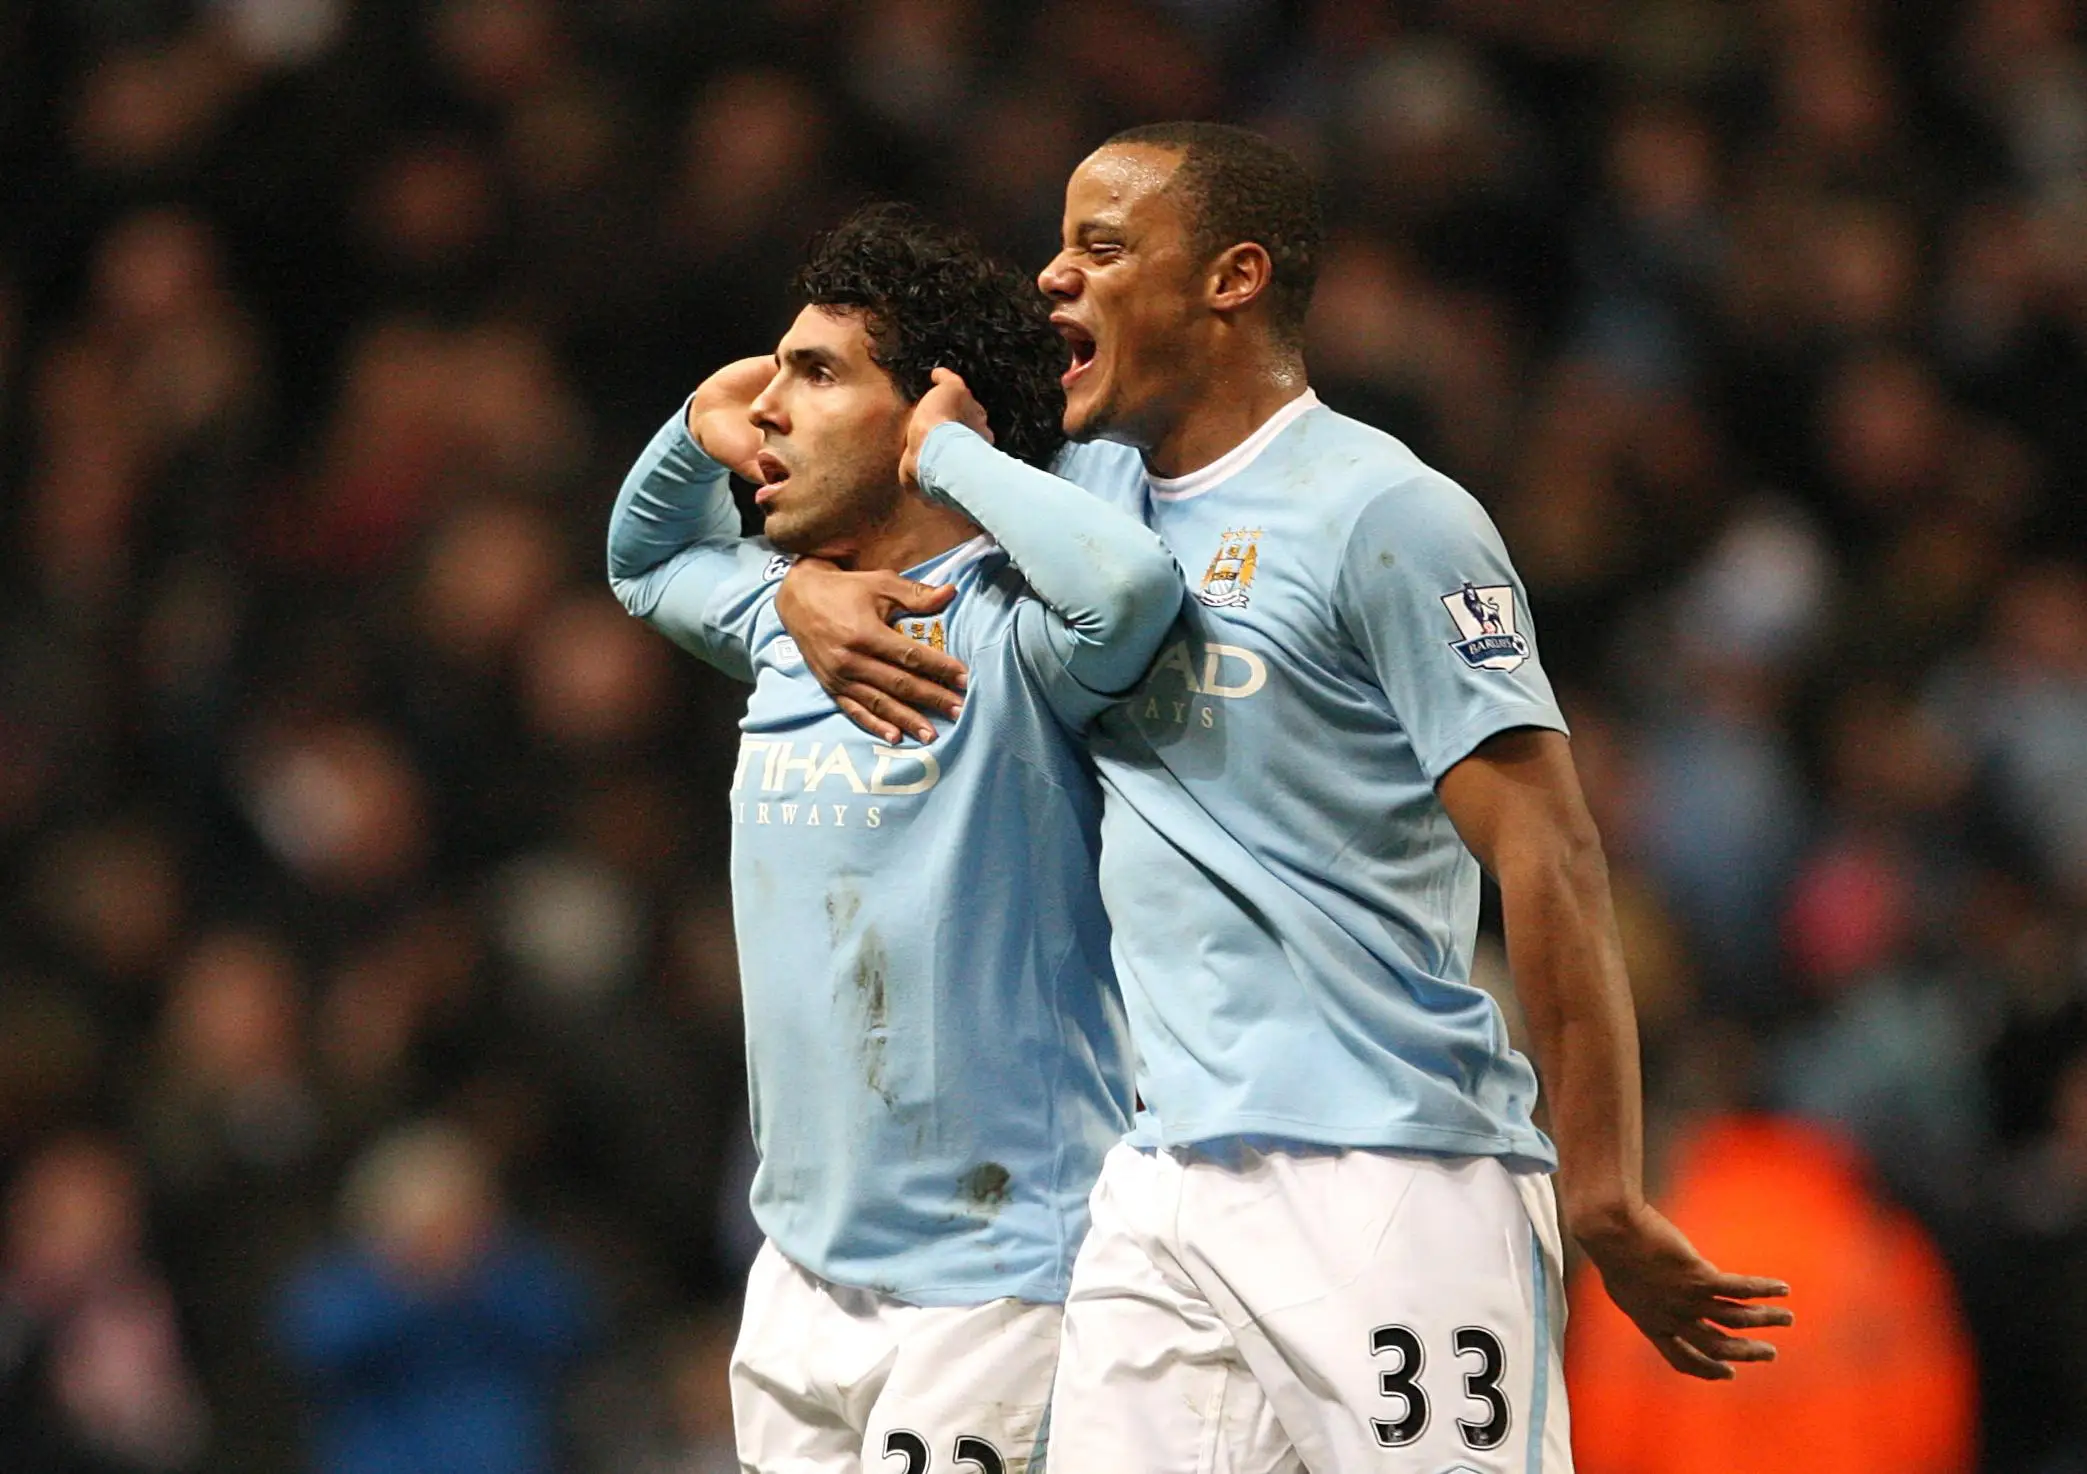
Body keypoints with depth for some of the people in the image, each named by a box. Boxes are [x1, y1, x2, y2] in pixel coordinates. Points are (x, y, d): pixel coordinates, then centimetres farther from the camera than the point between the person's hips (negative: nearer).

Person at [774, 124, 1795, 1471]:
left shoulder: (1386, 516, -7)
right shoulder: (1100, 492, 16)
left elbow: (1549, 859, -12)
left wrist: (1605, 1200, -18)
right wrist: (815, 592, 10)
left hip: (1392, 1186, -7)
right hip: (1161, 1193, 7)